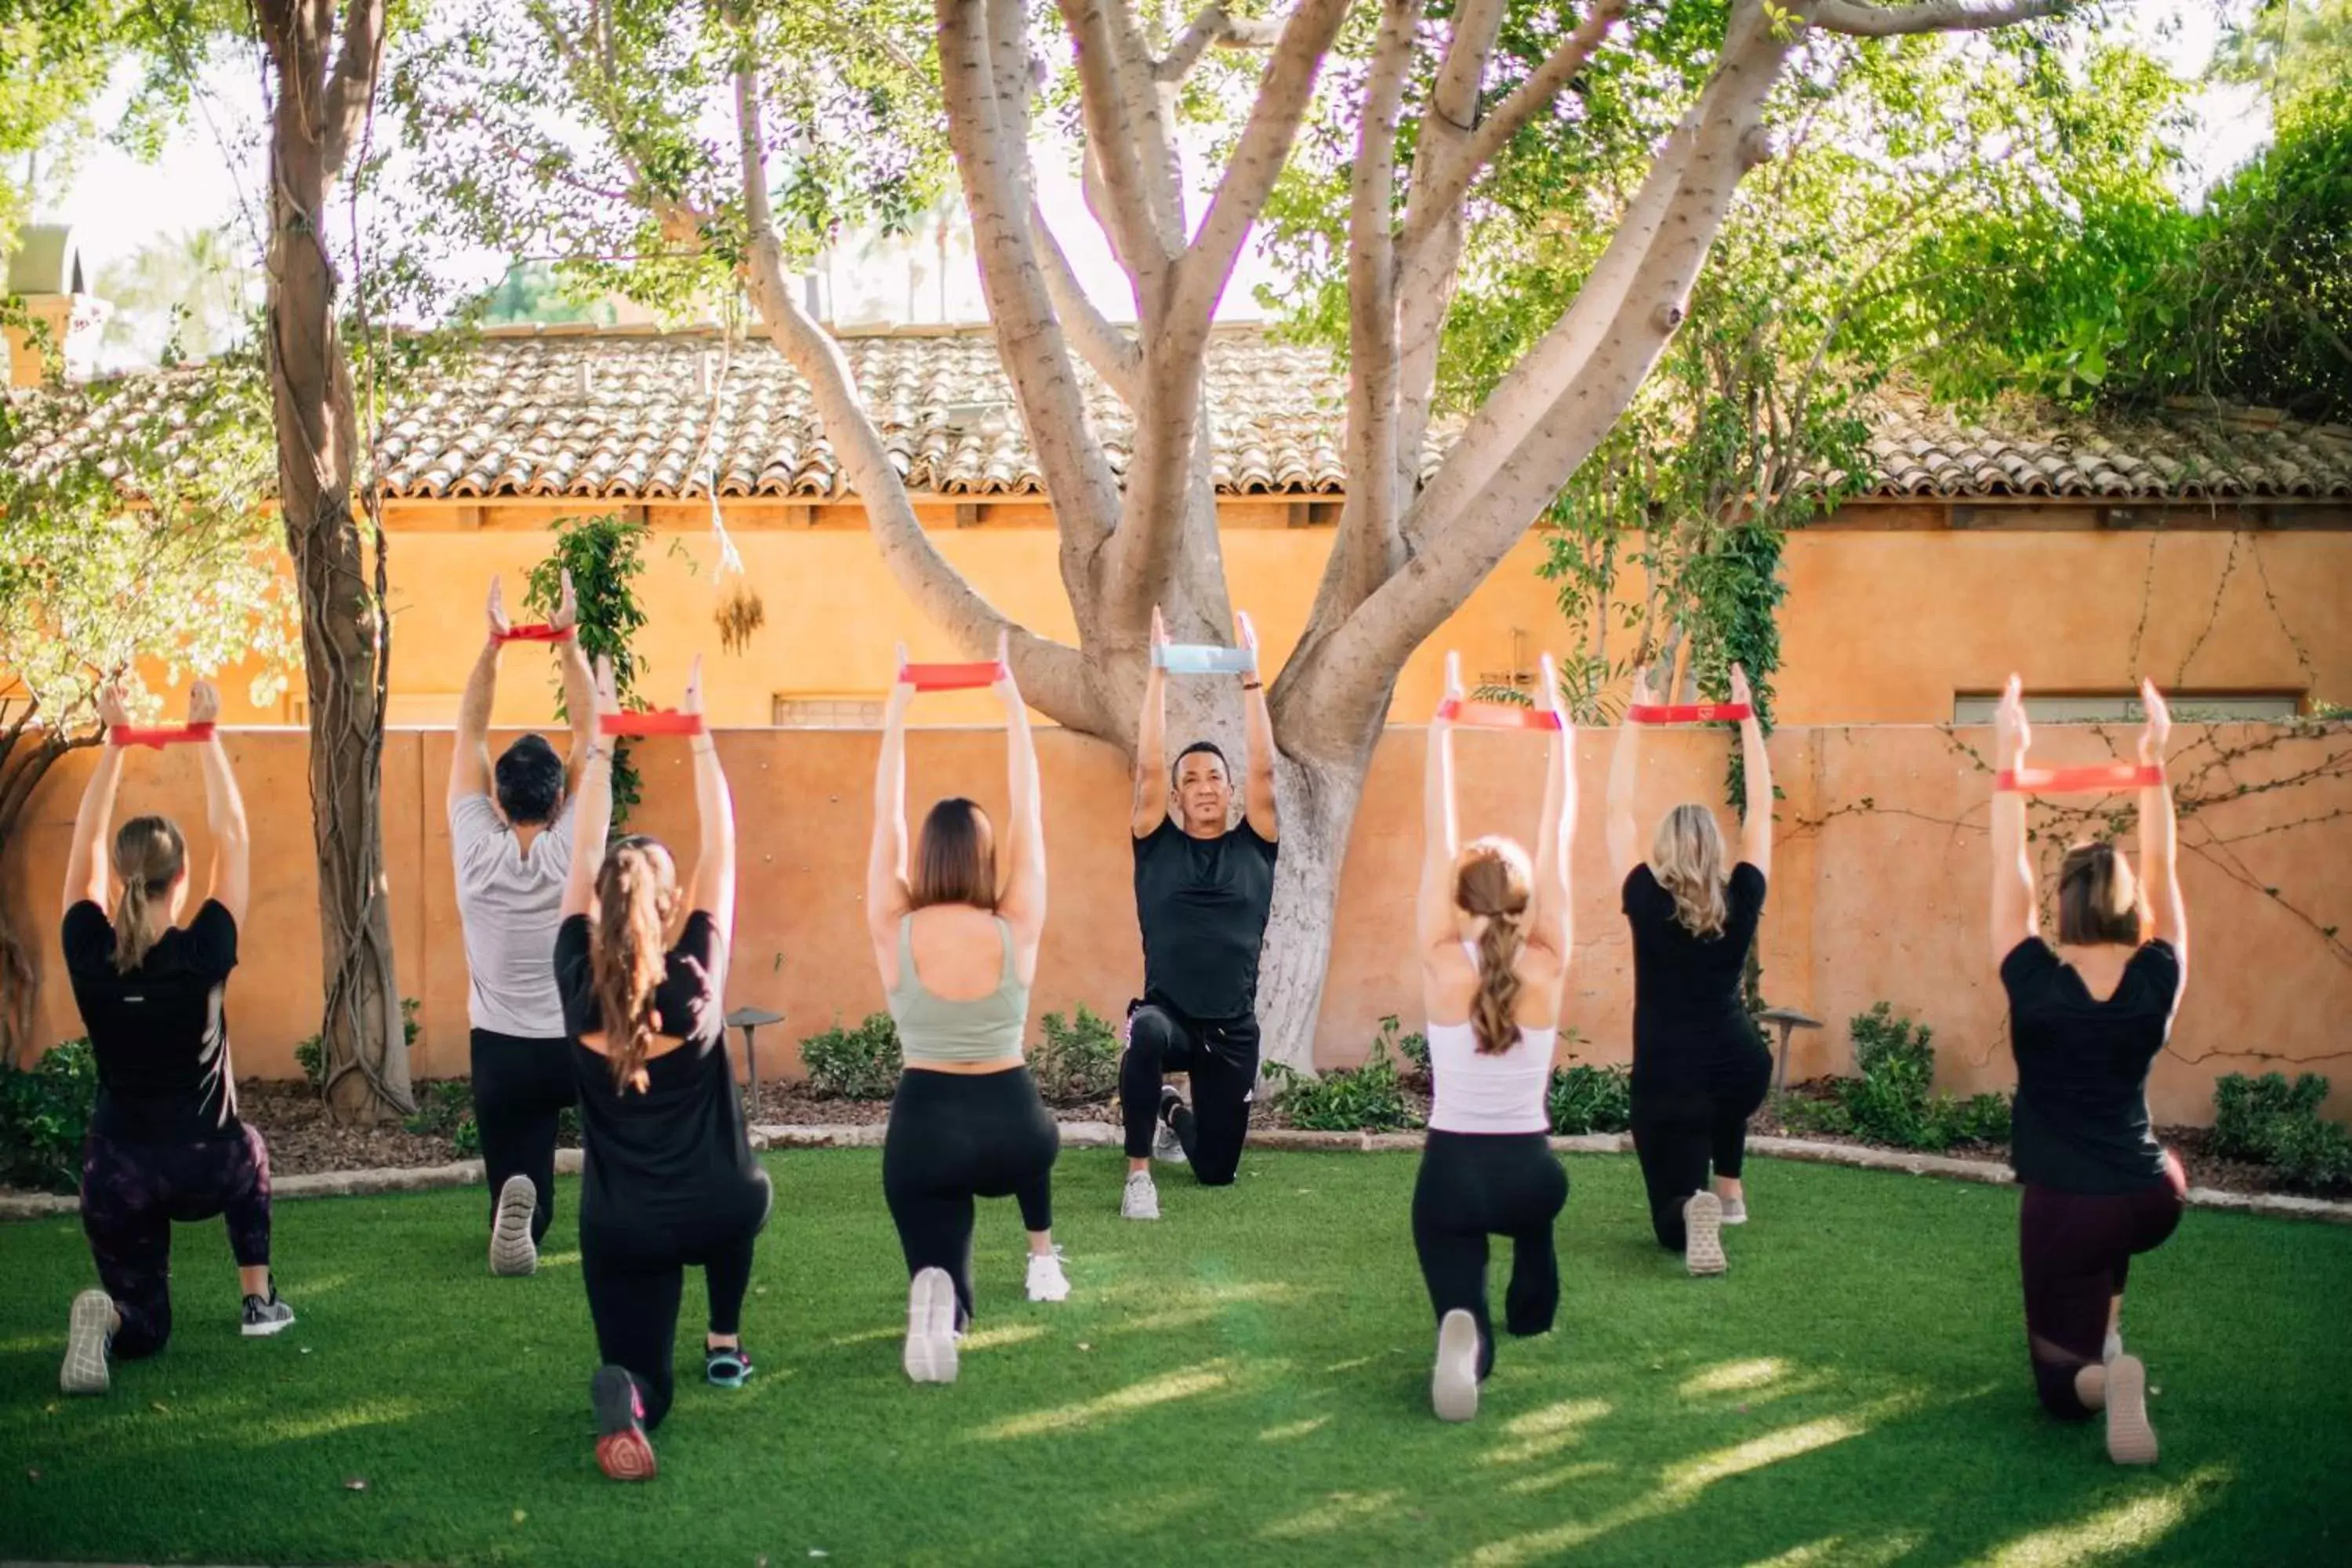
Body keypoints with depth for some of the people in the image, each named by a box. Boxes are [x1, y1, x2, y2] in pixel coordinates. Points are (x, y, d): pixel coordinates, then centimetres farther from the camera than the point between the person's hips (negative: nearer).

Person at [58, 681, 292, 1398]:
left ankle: (106, 1318, -20)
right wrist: (206, 734, -3)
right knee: (247, 1153, 37)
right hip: (204, 1168, -1)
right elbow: (234, 837, -7)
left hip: (116, 1175, 1)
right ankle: (260, 1303, 30)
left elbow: (85, 844, 3)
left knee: (145, 1326, 16)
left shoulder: (89, 955, -9)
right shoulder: (204, 954, -15)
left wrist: (114, 740, 4)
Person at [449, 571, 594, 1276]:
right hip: (578, 1048, 0)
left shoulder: (477, 850, -9)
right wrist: (567, 639, -7)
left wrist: (494, 643, -3)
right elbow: (587, 730, -6)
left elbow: (470, 733, -3)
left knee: (516, 1182, 4)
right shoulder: (574, 848, -11)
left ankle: (516, 1217, -33)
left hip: (501, 1053, 0)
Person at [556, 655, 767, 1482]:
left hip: (621, 1230, 0)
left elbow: (585, 856, 2)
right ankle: (725, 1346, 31)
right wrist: (698, 732, -1)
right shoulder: (695, 981, -10)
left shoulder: (576, 981, -6)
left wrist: (602, 738, 4)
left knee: (647, 1381, 10)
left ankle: (625, 1395, -24)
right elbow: (721, 851, -4)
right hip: (713, 1216, 0)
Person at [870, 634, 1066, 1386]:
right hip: (1008, 1130, 2)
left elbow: (886, 821, 0)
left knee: (943, 1276, 5)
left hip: (923, 1132, -1)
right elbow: (1027, 814, -2)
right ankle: (1042, 1262, 34)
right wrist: (1011, 698, 2)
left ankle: (936, 1298, -29)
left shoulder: (893, 933, -8)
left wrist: (898, 706, 3)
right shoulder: (1017, 932, -8)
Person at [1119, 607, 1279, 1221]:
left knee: (1217, 1170, 12)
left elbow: (1264, 769, -8)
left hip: (1233, 1030, 2)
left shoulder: (1254, 846, 4)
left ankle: (1175, 1116, 49)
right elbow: (1149, 767, -10)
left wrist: (1251, 679, -11)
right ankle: (1139, 1174, -24)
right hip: (1170, 1015, -2)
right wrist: (1159, 673, -12)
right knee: (1147, 1034, -42)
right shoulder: (1158, 846, 1)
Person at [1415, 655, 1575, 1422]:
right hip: (1530, 1173, 2)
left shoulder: (1442, 964, -10)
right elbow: (1558, 840, -3)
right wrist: (1559, 725, 1)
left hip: (1451, 1172, -2)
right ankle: (1531, 1311, 45)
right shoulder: (1548, 969, -7)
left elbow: (1435, 838, -7)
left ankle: (1468, 1335, -28)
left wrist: (1445, 718, -4)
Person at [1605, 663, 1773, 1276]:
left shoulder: (1646, 903, -8)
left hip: (1666, 1082, -3)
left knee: (1670, 1215, 6)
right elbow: (1761, 810, 5)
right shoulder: (1742, 903, -4)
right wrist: (1747, 715, 9)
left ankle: (1694, 1213, -29)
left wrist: (1635, 717, 1)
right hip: (1743, 1069, 3)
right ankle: (1728, 1191, 32)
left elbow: (1618, 810, -1)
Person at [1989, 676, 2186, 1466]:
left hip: (2064, 1207, -3)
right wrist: (2154, 763, 4)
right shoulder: (2158, 985, -7)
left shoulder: (2035, 985, -12)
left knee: (2061, 1381, 8)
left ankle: (2104, 1376, -26)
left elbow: (2009, 871, -6)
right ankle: (2106, 1339, 32)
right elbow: (2161, 870, 3)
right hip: (2152, 1198, 3)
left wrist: (2009, 760, -7)